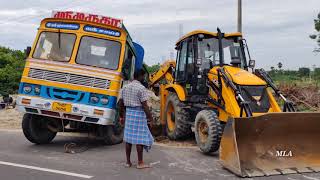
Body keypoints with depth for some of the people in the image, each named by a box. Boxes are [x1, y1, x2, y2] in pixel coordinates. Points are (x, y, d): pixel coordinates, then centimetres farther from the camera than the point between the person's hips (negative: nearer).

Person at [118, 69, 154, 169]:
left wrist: (122, 114, 22)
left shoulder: (125, 87, 9)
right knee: (140, 138, 0)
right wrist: (149, 116, -10)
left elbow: (120, 102, 12)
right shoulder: (141, 88, -12)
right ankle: (140, 163, 5)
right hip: (139, 113, -7)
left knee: (128, 137, 10)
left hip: (128, 113, 7)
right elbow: (144, 105, -17)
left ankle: (128, 162, 17)